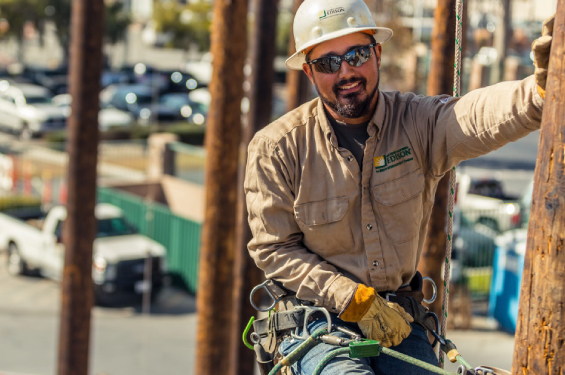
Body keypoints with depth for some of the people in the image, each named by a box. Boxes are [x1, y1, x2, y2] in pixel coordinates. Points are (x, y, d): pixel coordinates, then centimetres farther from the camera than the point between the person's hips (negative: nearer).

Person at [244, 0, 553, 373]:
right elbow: (275, 250, -4)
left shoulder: (417, 122, -5)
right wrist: (357, 300, -15)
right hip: (315, 319, -3)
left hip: (396, 317, 3)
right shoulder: (276, 148, -6)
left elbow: (481, 116, -26)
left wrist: (542, 89, -50)